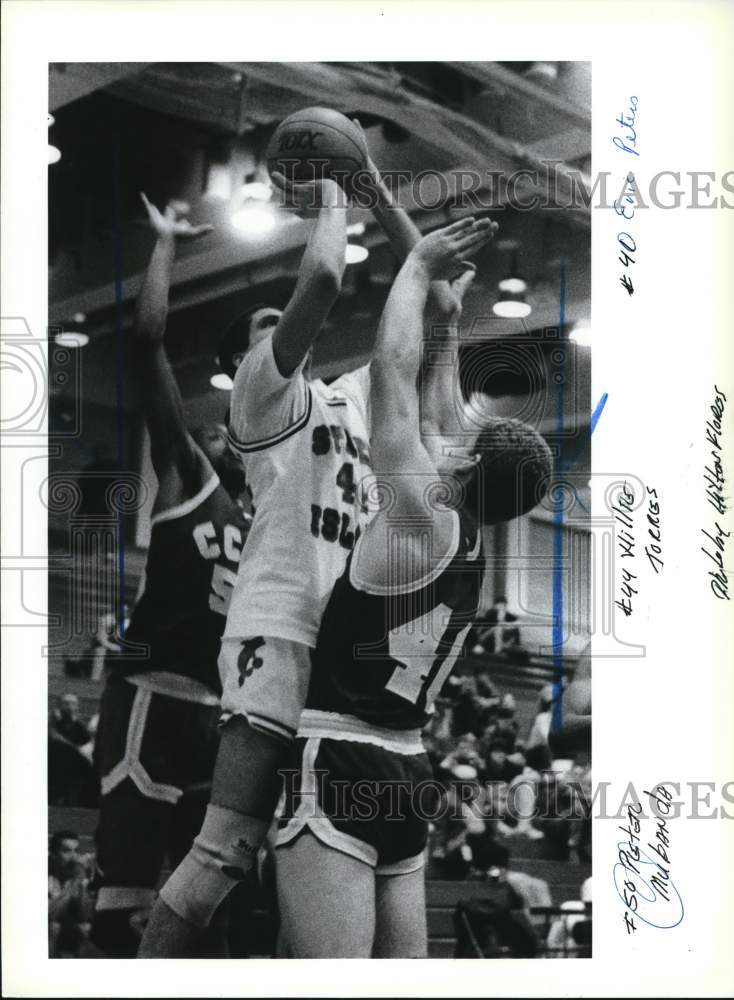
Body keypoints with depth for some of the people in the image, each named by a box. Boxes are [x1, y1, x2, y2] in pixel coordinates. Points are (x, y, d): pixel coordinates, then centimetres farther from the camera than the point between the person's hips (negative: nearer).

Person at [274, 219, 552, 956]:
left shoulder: (420, 518, -10)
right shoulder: (470, 544, 12)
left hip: (340, 764, -9)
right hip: (403, 772, 9)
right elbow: (437, 413, 23)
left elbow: (393, 371, -5)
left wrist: (419, 266, 6)